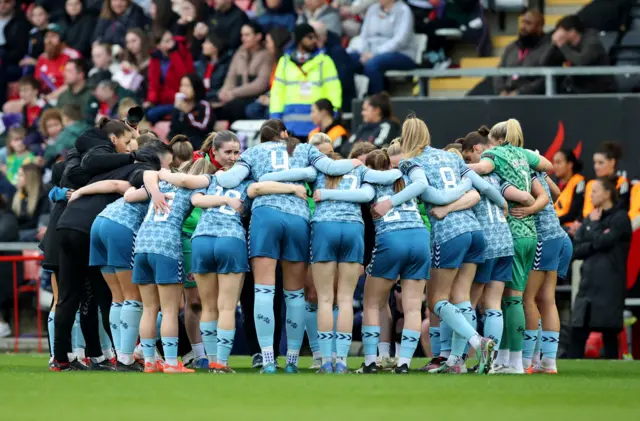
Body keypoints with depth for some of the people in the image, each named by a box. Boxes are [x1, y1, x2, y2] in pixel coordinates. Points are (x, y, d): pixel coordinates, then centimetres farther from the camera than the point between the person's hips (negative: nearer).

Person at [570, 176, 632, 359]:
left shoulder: (620, 217, -3)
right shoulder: (590, 218, 15)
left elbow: (603, 241, -16)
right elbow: (576, 250, 7)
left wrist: (595, 224, 0)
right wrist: (595, 244, -9)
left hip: (609, 286, -6)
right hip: (588, 283, 6)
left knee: (609, 335, -2)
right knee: (578, 333, 0)